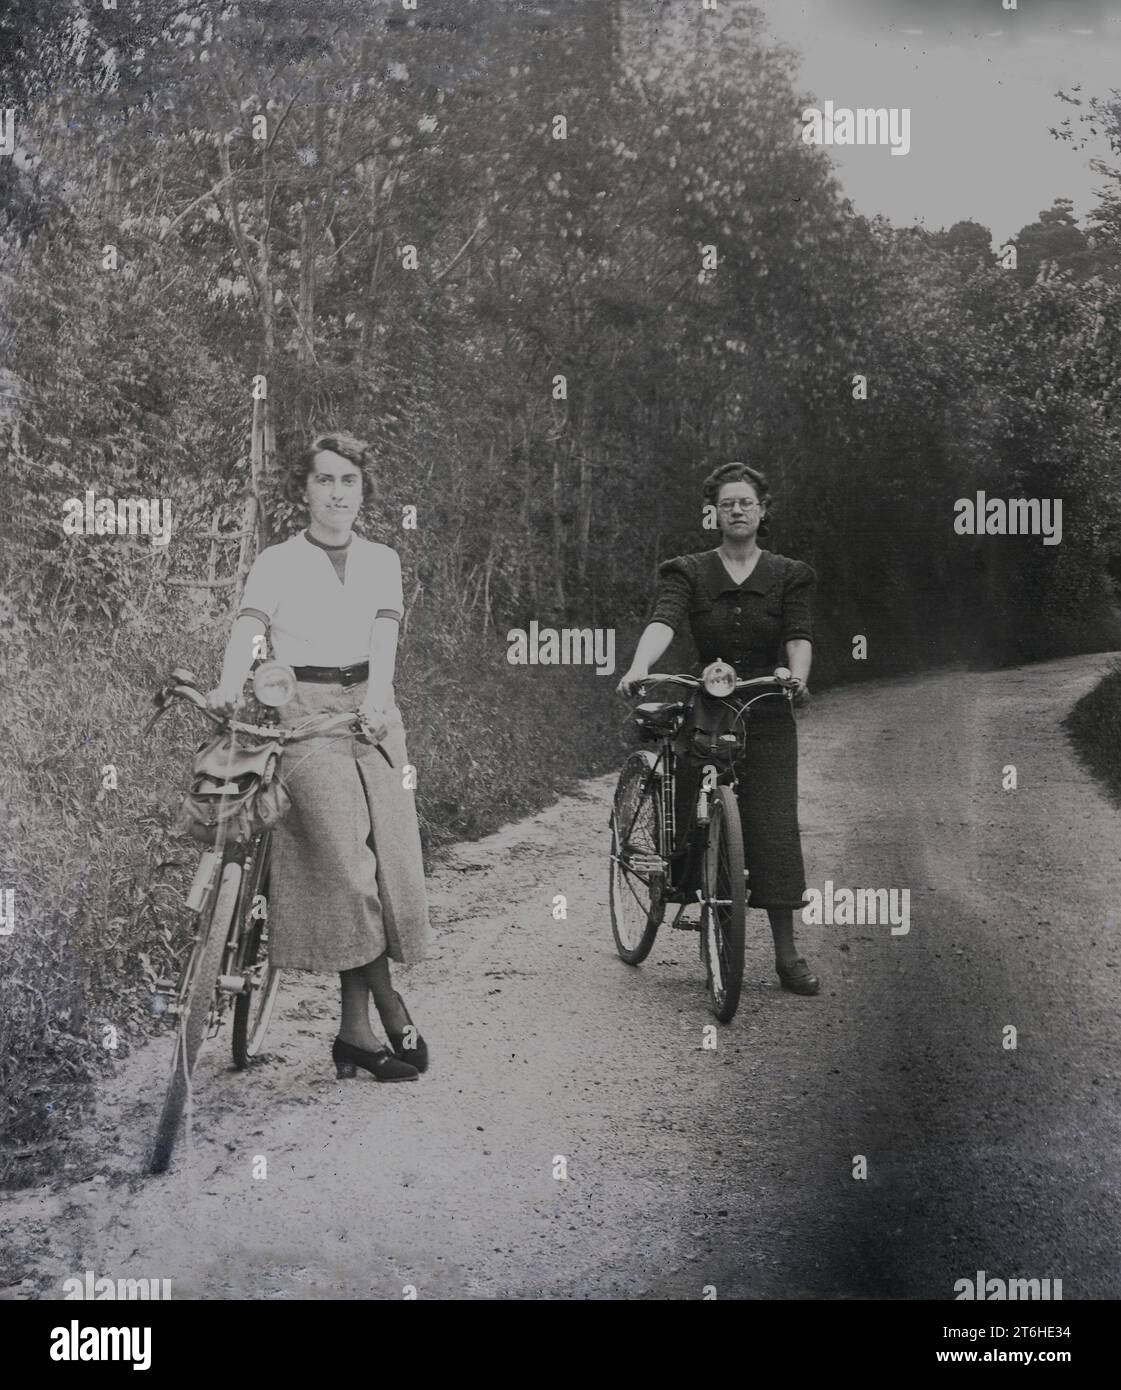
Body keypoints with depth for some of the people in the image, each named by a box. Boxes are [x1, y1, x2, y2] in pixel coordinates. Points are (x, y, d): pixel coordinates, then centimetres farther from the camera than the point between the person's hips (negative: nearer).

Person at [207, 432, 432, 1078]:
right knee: (344, 859, -17)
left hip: (371, 713, 3)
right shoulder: (278, 562, 5)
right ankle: (390, 1008, -7)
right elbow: (248, 631, -9)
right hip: (304, 711, -3)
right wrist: (229, 685, -29)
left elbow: (384, 638, 0)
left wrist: (376, 698, -19)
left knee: (389, 858, -4)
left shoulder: (381, 561, 14)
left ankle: (357, 1029, 3)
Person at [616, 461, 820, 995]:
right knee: (695, 824, -4)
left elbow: (799, 635, -8)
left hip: (767, 716, 0)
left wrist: (798, 676, -31)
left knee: (774, 828, -5)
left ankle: (786, 952, 1)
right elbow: (663, 620, -15)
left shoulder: (788, 576, 7)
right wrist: (638, 668, -35)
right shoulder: (690, 572, 4)